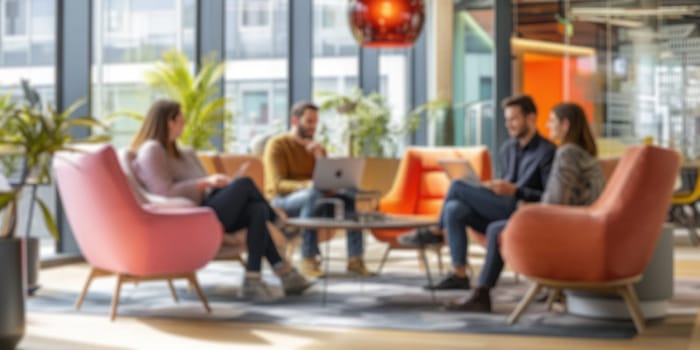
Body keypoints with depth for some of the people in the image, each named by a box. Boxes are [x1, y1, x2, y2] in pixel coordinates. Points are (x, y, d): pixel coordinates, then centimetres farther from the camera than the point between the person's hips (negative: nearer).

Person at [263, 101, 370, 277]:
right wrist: (307, 186, -33)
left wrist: (319, 155, -7)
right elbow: (278, 185, -16)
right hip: (282, 200, -6)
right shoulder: (277, 145, -2)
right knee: (314, 194, -40)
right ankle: (308, 259, -39)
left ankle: (355, 259, -24)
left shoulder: (316, 147, 17)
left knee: (352, 196, -22)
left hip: (312, 197, 6)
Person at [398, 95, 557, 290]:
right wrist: (492, 188, 3)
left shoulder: (547, 152, -6)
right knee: (454, 209, -22)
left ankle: (436, 232, 5)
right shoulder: (507, 149, 18)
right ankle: (459, 275, -22)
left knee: (457, 186, -19)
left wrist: (514, 190, -20)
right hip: (501, 213, 8)